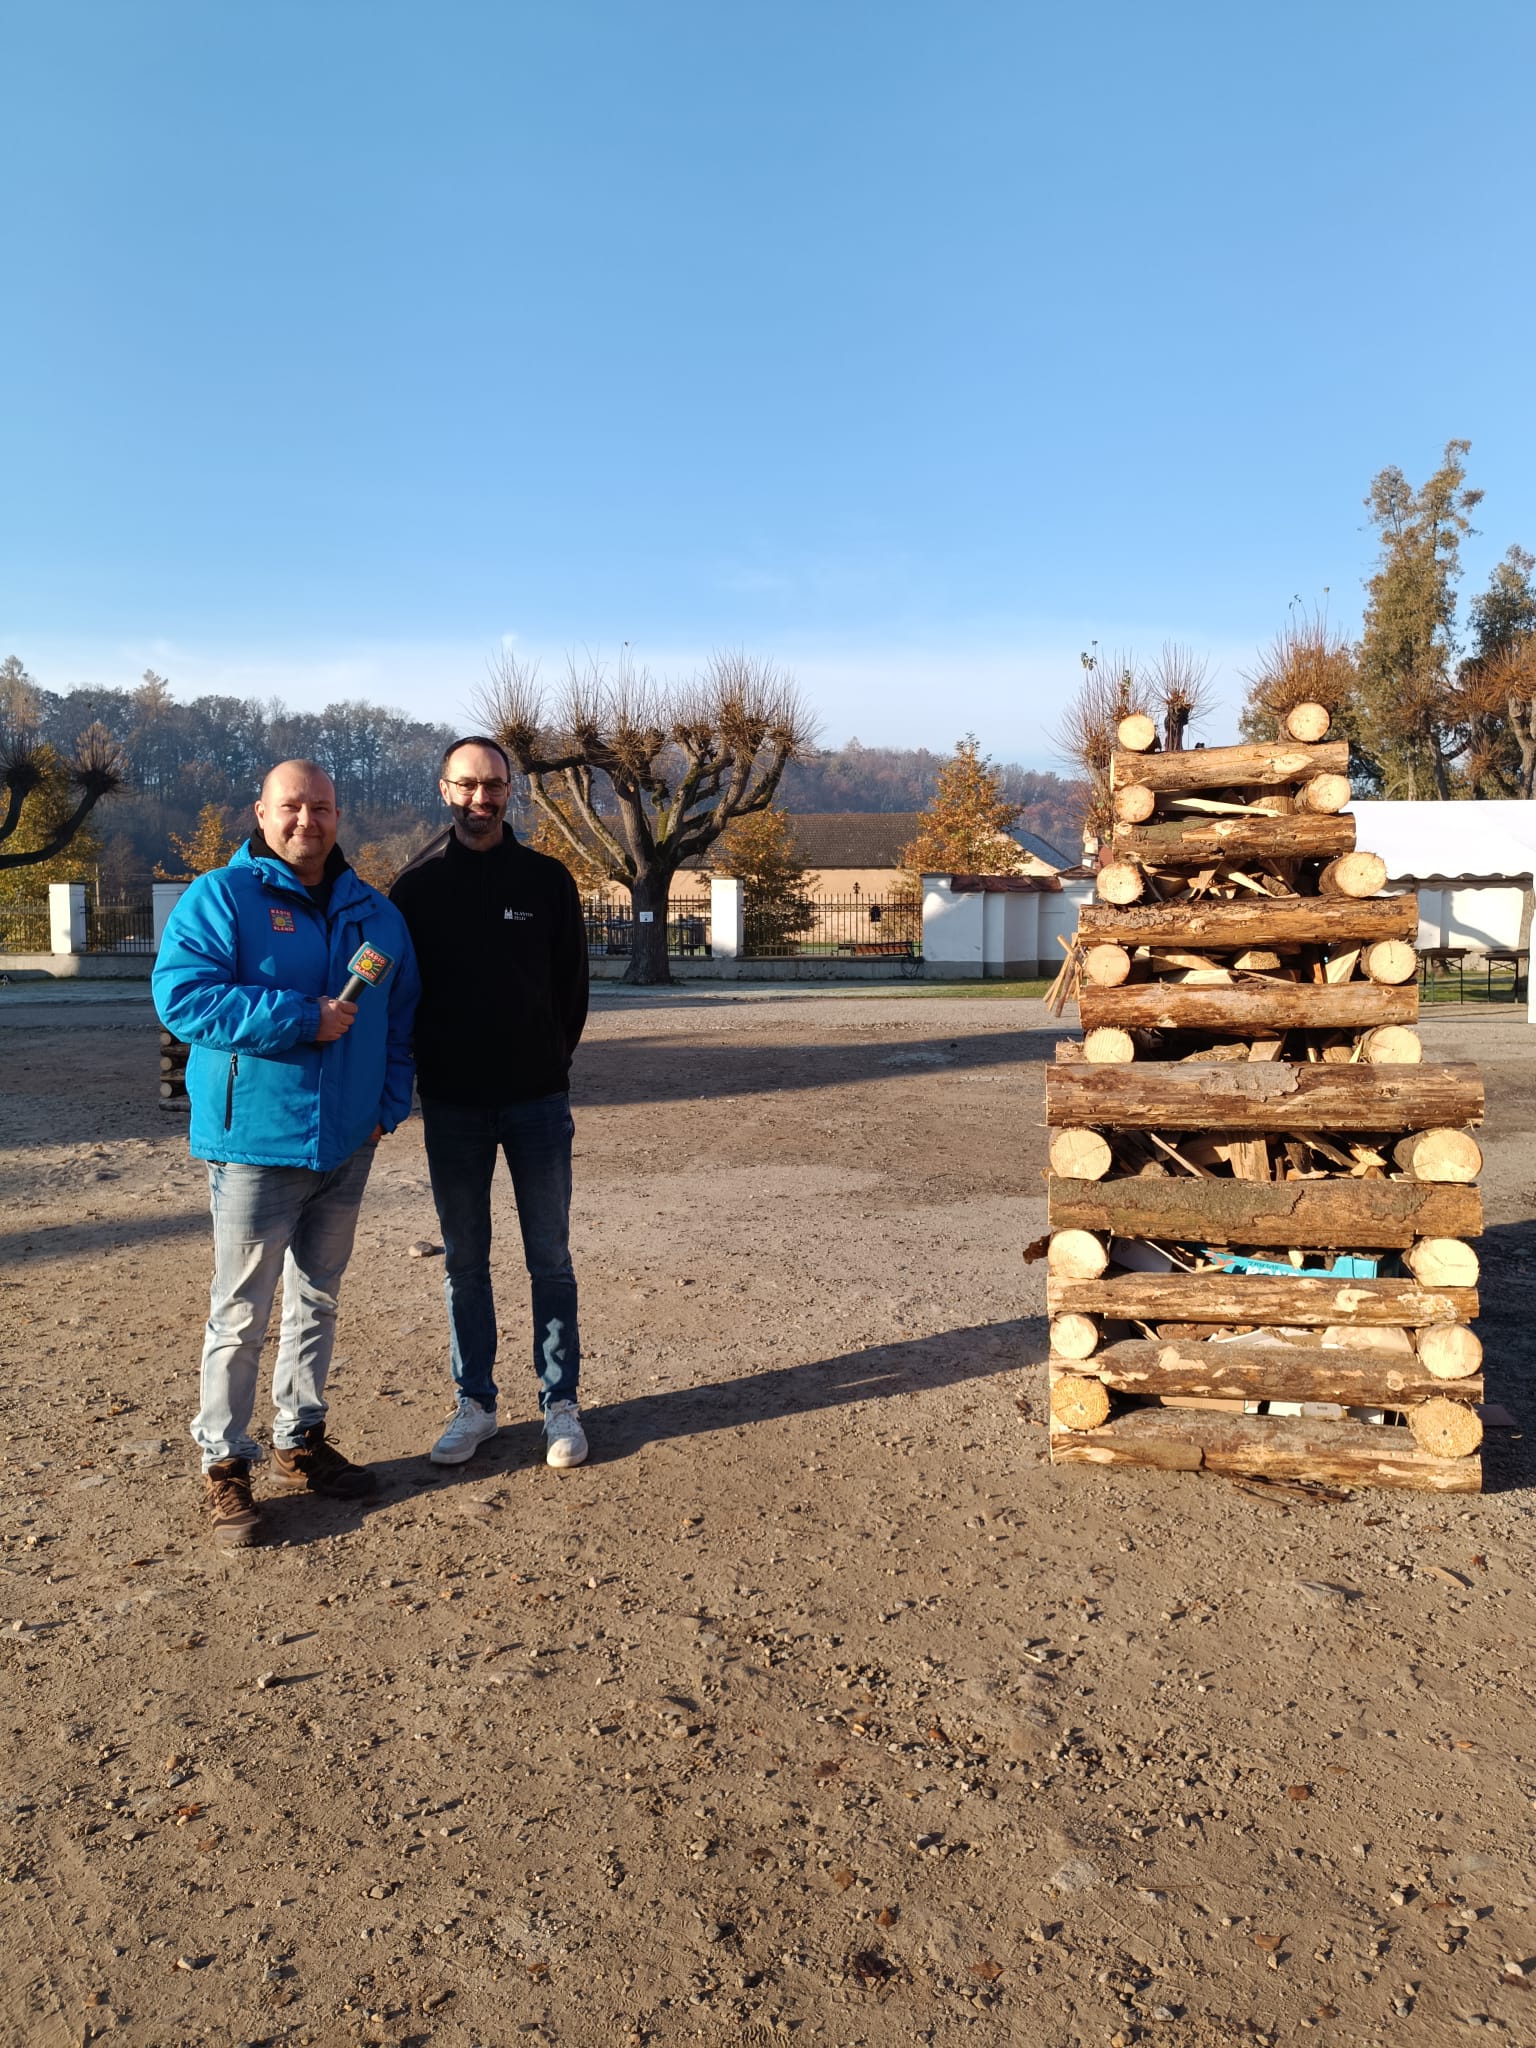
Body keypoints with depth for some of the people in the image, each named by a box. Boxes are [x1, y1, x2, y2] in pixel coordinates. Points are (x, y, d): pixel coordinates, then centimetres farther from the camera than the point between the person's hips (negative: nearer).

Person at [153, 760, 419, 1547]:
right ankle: (224, 1465, 13)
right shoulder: (218, 897, -6)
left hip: (347, 1144, 6)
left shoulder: (374, 913, 10)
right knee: (241, 1313, 0)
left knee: (317, 1301, 16)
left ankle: (300, 1441, 30)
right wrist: (301, 1019, -22)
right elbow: (181, 996, -18)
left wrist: (389, 1103, 3)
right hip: (254, 1139, -5)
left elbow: (401, 1017, 16)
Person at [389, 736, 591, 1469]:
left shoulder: (547, 879, 2)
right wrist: (419, 1073, 3)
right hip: (451, 1105, 1)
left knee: (550, 1259, 5)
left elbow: (572, 981, 7)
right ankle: (475, 1403, 21)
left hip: (537, 1099, 0)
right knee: (463, 1261, 9)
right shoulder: (417, 884, 2)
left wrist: (551, 1062, 5)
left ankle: (560, 1403, 16)